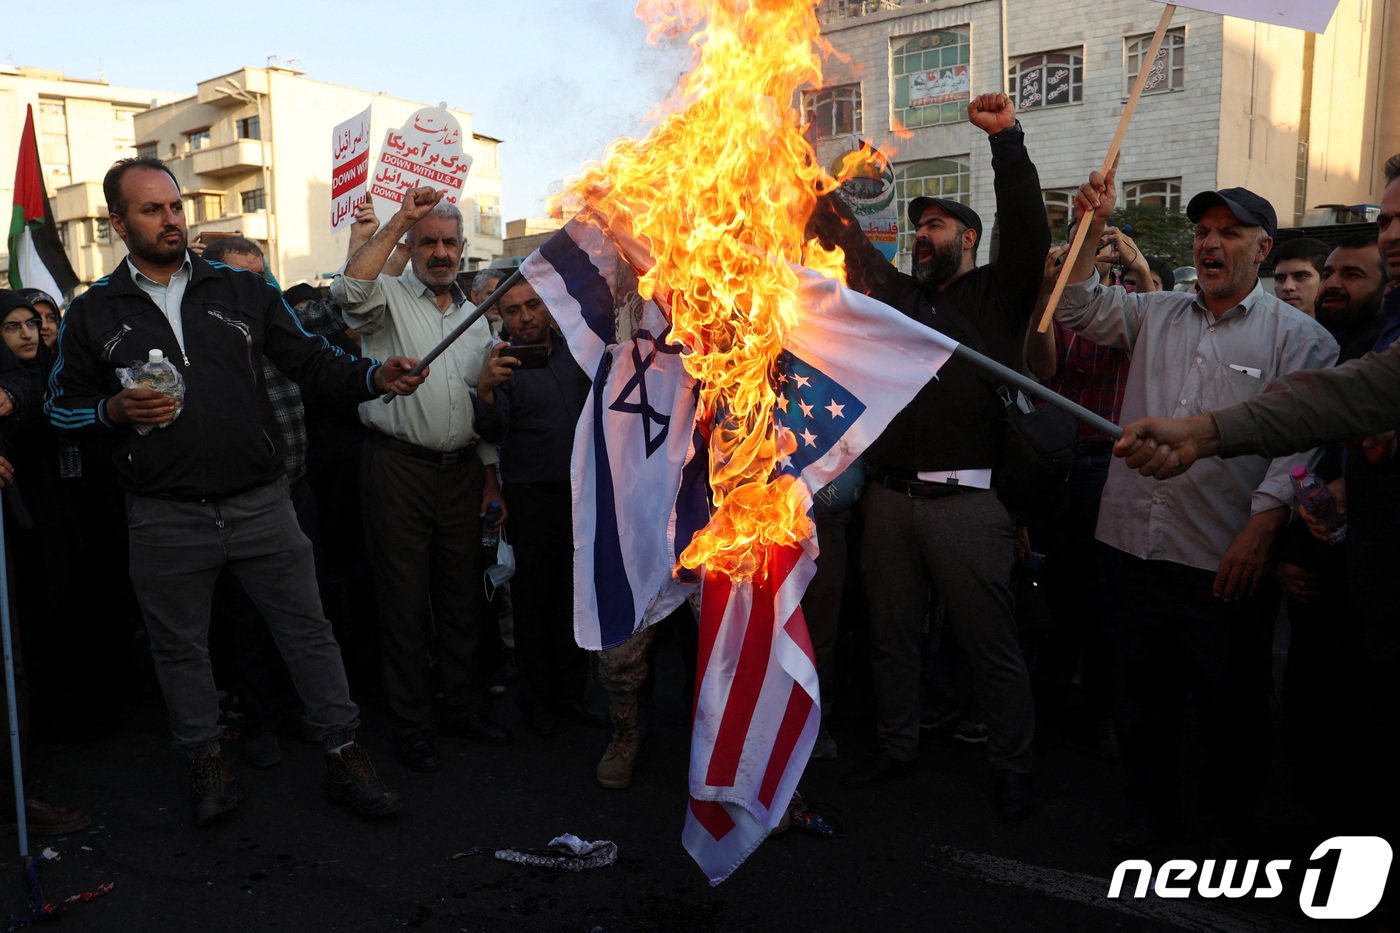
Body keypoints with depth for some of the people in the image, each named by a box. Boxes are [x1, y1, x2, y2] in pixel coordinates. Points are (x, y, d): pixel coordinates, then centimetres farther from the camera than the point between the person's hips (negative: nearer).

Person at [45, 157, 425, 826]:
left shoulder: (243, 291, 5)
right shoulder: (93, 312, 5)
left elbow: (311, 361, 2)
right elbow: (62, 406, 10)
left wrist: (374, 377, -16)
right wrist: (115, 411, -11)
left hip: (260, 502, 0)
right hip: (164, 516, 1)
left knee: (308, 630, 4)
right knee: (180, 648, 14)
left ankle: (344, 760, 17)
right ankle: (208, 766, 33)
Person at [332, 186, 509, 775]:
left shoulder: (477, 319, 15)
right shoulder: (389, 298, 0)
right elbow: (348, 290, -26)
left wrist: (490, 473, 15)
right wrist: (397, 222, -21)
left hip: (461, 469, 5)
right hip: (398, 466, -5)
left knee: (462, 595, 12)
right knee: (405, 601, 2)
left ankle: (463, 706, 27)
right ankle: (411, 726, 15)